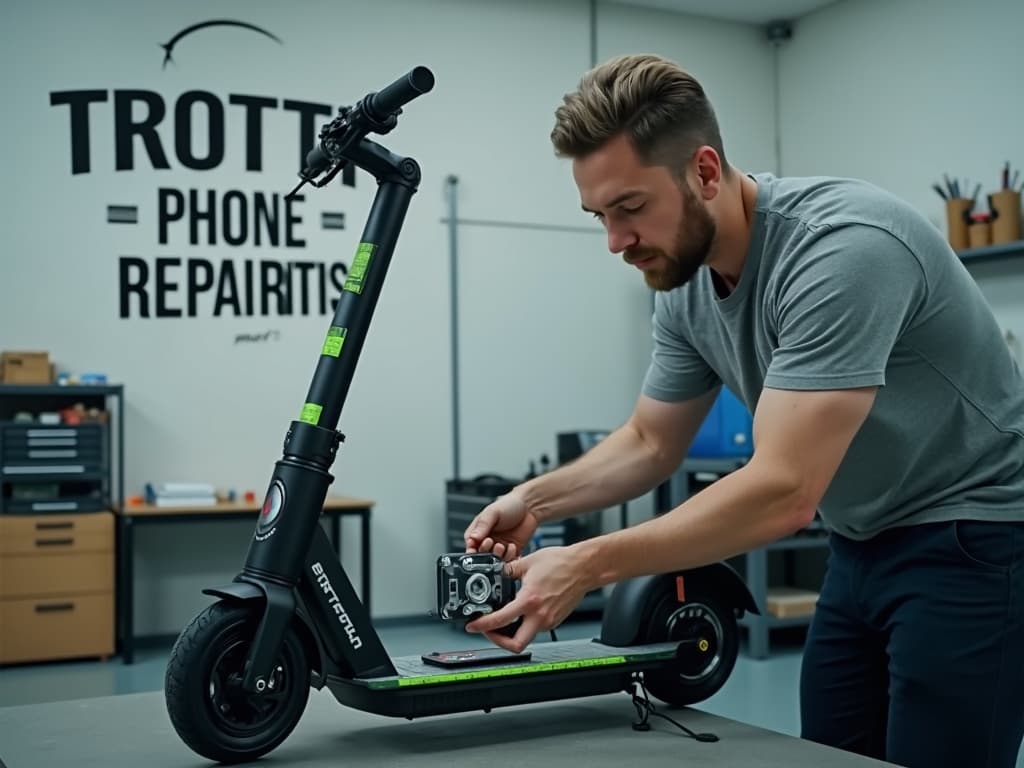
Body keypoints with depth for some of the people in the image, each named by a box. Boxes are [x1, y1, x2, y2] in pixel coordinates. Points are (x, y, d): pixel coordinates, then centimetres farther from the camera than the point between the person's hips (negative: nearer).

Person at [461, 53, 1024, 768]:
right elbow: (650, 443, 10)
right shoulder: (687, 289, -2)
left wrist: (588, 565, -33)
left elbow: (784, 490, -34)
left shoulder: (841, 247, -29)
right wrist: (537, 499, -7)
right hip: (863, 548, 8)